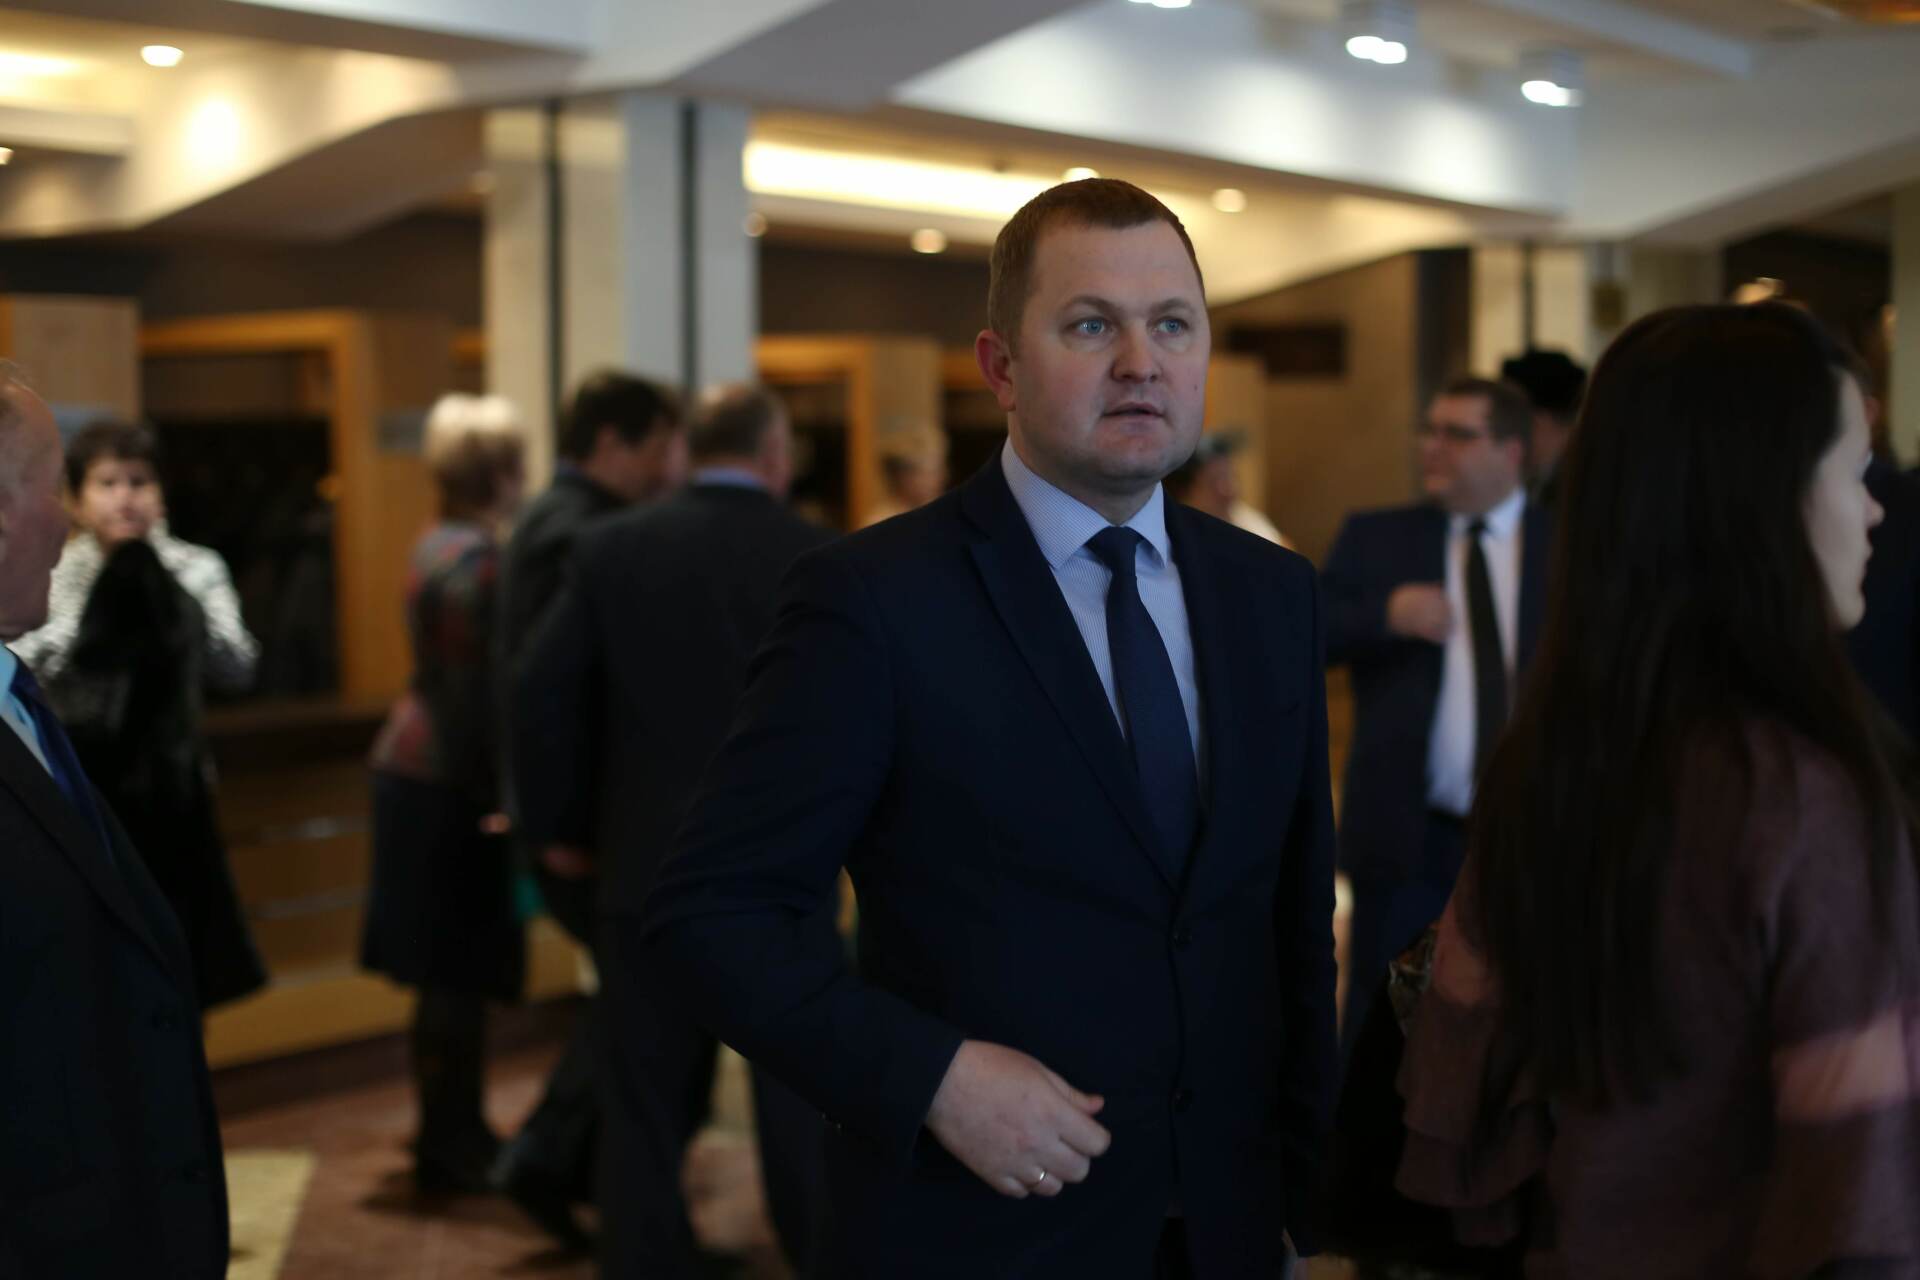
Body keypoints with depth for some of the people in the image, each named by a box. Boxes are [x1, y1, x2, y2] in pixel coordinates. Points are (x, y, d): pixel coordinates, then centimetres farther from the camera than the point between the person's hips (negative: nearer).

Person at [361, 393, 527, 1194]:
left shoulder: (440, 547, 13)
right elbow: (478, 690, -21)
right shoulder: (479, 560, -18)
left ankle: (455, 1131, 26)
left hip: (419, 765, 10)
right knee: (457, 970, -3)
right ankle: (450, 1150, 4)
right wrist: (500, 797, -18)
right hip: (452, 781, -10)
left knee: (451, 968, 16)